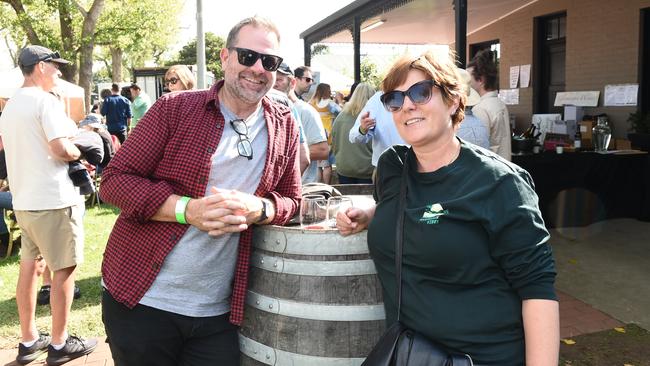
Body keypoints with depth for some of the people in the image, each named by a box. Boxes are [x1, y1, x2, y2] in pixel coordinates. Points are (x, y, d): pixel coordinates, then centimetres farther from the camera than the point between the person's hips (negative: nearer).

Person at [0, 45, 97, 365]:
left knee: (29, 266, 15)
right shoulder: (45, 101, -13)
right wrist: (81, 153, -3)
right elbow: (61, 149, -22)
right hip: (53, 199, -9)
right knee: (64, 269, 1)